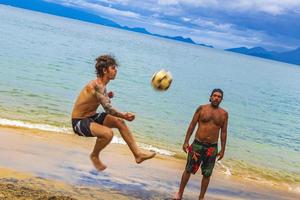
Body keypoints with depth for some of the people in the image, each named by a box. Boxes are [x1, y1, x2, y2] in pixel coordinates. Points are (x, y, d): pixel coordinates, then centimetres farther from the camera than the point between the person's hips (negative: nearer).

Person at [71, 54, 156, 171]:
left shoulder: (101, 84, 3)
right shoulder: (97, 86, -26)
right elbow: (108, 109, -35)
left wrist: (107, 96, 3)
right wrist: (124, 116, -42)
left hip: (92, 117, 10)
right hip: (79, 122, -10)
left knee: (119, 122, 2)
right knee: (108, 133, -30)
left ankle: (138, 154, 8)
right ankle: (94, 156, 0)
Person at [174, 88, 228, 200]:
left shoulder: (224, 114, 3)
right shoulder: (202, 108, -2)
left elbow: (224, 132, 6)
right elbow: (192, 125, 0)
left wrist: (222, 150, 4)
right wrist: (186, 142, -4)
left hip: (212, 148, 1)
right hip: (197, 144, -1)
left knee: (207, 174, 6)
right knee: (188, 170, 6)